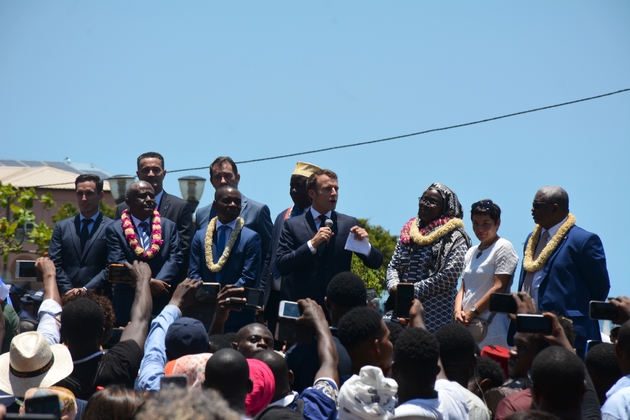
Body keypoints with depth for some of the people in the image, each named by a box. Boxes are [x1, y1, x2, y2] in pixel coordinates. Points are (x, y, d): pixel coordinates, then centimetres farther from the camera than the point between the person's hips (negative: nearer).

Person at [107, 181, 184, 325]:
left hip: (162, 302, 2)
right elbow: (118, 263, -7)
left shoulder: (169, 226, 12)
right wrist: (148, 282, -17)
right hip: (128, 303, -2)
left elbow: (175, 258, 2)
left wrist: (158, 283, -15)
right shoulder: (115, 230, 4)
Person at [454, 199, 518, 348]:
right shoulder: (471, 252, 20)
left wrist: (472, 312, -11)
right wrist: (458, 311, -3)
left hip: (491, 326, -7)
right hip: (467, 324, 7)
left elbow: (499, 287, -11)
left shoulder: (503, 248, -2)